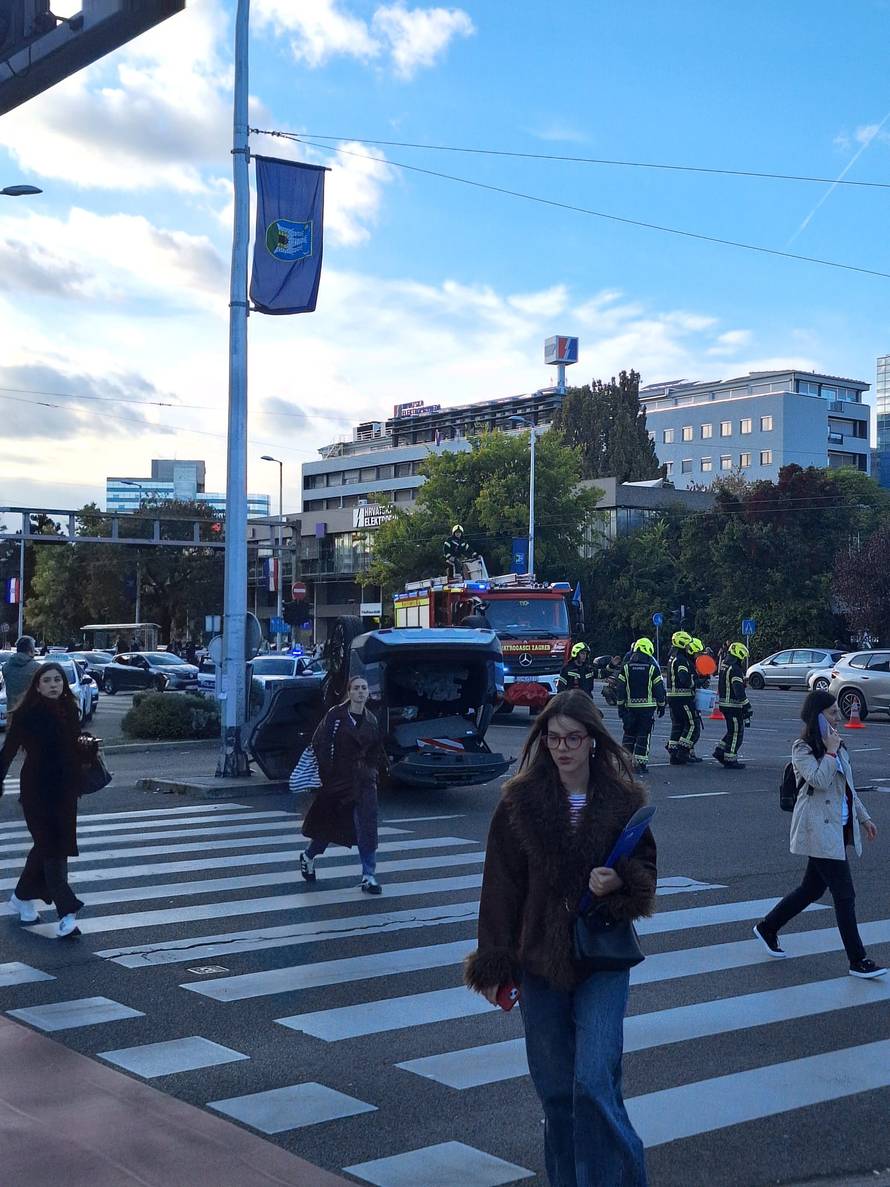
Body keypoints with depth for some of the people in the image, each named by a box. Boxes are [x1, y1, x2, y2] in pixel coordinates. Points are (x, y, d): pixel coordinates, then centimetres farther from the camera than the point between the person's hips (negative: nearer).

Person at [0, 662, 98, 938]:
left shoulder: (69, 711, 5)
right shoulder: (27, 715, -11)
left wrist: (87, 744, -8)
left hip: (64, 791, 6)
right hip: (37, 790, -6)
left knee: (46, 846, 16)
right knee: (52, 848, -8)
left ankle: (22, 897, 37)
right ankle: (67, 914, -9)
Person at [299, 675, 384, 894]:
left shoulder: (371, 720, 8)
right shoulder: (335, 715, -6)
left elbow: (376, 751, 19)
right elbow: (319, 743, -8)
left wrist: (370, 769, 5)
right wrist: (327, 772, -11)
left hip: (365, 782, 3)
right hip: (338, 779, -3)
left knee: (367, 827, -8)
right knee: (329, 823, 11)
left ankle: (368, 876, -4)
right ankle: (308, 856, 38)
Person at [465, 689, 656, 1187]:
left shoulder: (624, 801, -3)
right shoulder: (520, 803, -3)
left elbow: (647, 869, 5)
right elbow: (501, 886, -2)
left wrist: (620, 883, -18)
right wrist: (495, 966, -4)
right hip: (540, 960, 2)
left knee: (594, 1083, -11)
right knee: (556, 1090, 10)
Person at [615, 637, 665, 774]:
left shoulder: (626, 667, 1)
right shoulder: (653, 667, -4)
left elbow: (620, 688, 0)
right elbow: (659, 688, -2)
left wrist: (620, 706, 6)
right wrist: (661, 705, 8)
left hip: (630, 706, 2)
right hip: (648, 706, -2)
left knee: (629, 733, 14)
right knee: (644, 735, 1)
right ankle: (641, 763, -3)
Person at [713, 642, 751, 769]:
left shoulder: (724, 665, 11)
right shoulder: (735, 669, -19)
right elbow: (739, 690, -24)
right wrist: (747, 706, -19)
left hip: (723, 702, 9)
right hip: (733, 705, -9)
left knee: (732, 730, 20)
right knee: (736, 732, 0)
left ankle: (720, 751, 19)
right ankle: (730, 760, 3)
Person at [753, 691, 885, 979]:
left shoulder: (838, 747, 14)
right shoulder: (802, 749, -11)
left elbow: (849, 788, 22)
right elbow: (820, 781, -25)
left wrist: (863, 817, 21)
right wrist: (830, 752, -18)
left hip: (839, 828, 9)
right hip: (819, 831, -9)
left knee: (813, 889, 15)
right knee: (844, 894, -7)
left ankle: (767, 928, 31)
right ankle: (858, 961, -1)